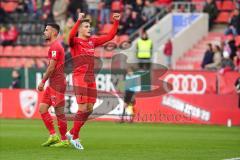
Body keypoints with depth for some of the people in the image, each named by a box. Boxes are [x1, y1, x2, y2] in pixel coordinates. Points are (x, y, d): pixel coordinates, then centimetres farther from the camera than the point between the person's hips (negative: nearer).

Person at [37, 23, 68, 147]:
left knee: (59, 112, -4)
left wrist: (43, 82, -14)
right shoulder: (54, 46, 18)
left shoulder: (55, 46, -14)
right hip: (52, 84, 10)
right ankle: (53, 136, 9)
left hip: (57, 84, -10)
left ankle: (64, 140, 2)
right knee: (42, 108, 8)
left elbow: (51, 67, -18)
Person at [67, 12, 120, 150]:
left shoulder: (92, 41, 15)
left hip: (91, 79, 7)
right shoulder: (75, 41, -4)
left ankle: (72, 133, 21)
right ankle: (75, 138, 3)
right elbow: (71, 36, -28)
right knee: (82, 109, -10)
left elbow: (110, 36, 17)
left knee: (89, 109, 7)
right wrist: (79, 21, -39)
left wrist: (116, 22, 6)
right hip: (80, 78, -7)